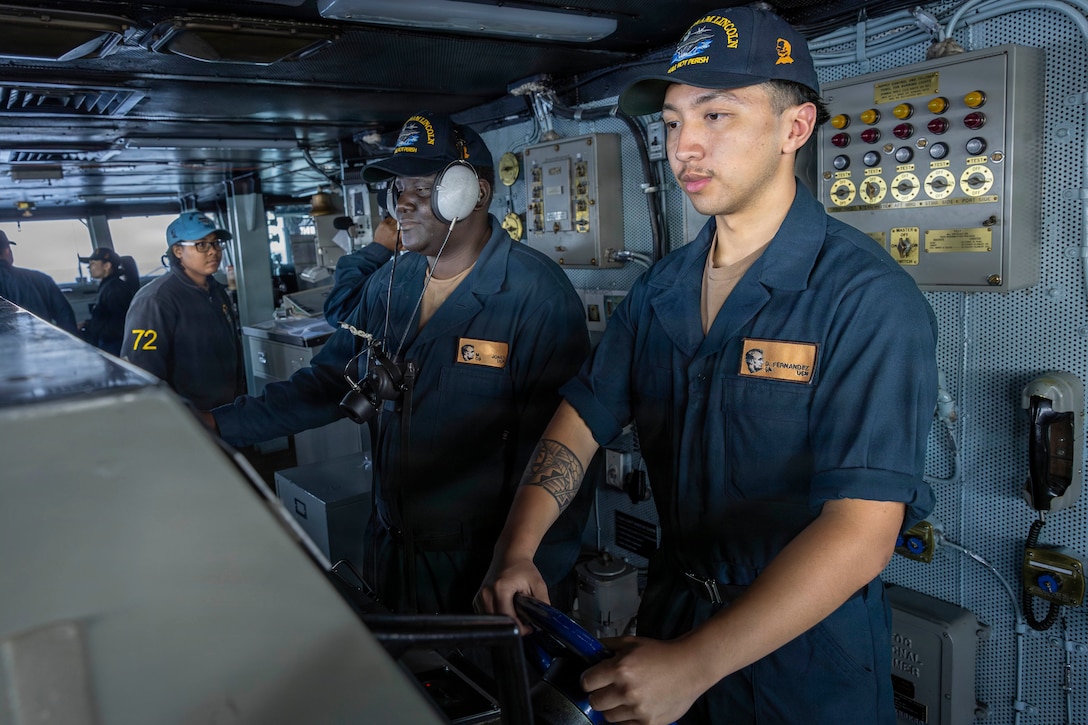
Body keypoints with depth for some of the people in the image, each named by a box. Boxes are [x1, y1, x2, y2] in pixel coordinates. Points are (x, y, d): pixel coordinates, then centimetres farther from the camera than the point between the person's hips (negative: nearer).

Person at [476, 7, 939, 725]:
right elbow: (582, 418, 1)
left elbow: (862, 534, -27)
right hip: (672, 614, 5)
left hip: (808, 660, -5)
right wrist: (516, 550, -14)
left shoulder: (870, 299, -21)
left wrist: (694, 665, -30)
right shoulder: (658, 291, -1)